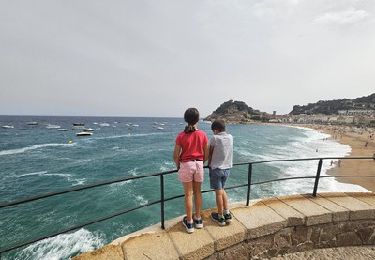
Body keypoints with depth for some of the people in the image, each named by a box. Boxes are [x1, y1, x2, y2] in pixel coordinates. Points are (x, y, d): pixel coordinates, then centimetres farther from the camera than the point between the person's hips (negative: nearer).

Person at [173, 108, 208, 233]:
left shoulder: (181, 136, -12)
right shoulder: (202, 135, -6)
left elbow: (175, 156, -9)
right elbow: (206, 154, 0)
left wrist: (178, 166, 10)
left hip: (186, 165, -2)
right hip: (199, 164, 3)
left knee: (188, 194, 10)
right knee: (198, 192, 18)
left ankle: (189, 223, 25)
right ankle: (198, 219, 34)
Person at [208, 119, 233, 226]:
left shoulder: (214, 138, -14)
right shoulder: (230, 137, 1)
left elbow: (210, 154, -5)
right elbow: (225, 152, 9)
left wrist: (209, 164, 10)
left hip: (216, 168, -5)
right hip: (227, 168, 6)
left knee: (219, 193, 7)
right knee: (222, 190, 21)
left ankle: (220, 217, 21)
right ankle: (227, 214, 26)